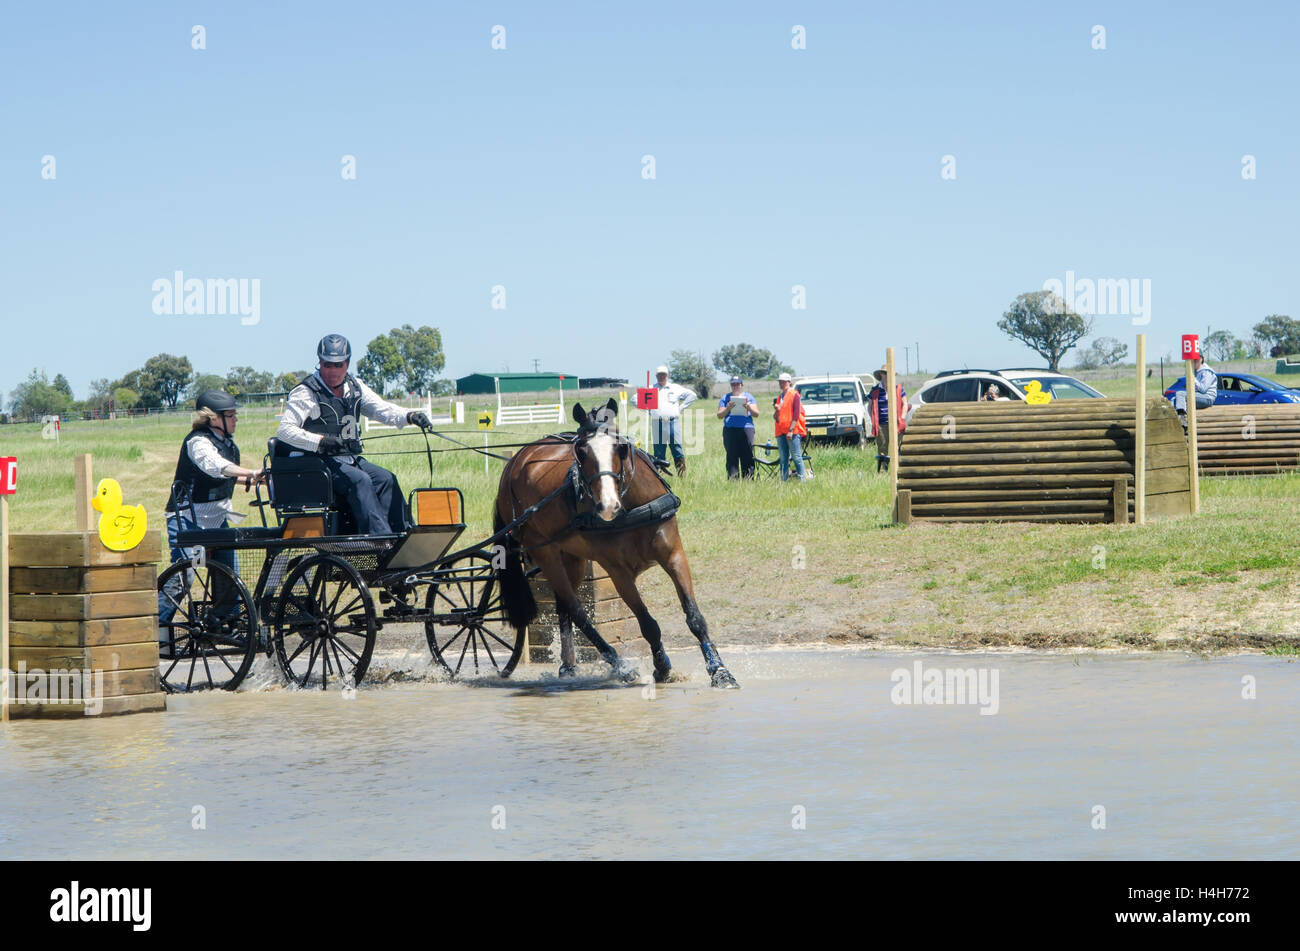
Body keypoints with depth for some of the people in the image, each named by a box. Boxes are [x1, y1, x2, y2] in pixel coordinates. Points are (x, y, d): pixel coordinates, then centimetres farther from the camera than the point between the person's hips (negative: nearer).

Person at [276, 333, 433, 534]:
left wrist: (410, 416, -16)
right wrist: (320, 441, -25)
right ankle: (380, 537, -37)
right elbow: (284, 430, -12)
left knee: (386, 479, -14)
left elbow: (381, 408, 4)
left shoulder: (355, 388, 13)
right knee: (360, 480, -28)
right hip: (321, 462, -7)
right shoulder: (307, 393, -6)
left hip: (350, 458, 7)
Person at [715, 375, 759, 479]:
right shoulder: (725, 398, 15)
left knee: (748, 457, -5)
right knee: (732, 456, -4)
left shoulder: (749, 397, 17)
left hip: (746, 428, 0)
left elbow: (756, 414, 10)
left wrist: (749, 407, -10)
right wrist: (728, 408, -9)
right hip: (730, 430, 0)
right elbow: (719, 415, 8)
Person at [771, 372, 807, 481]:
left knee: (797, 457, -10)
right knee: (783, 459, 5)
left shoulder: (794, 395, -1)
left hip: (793, 431, -7)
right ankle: (784, 480, 5)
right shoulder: (779, 398, 19)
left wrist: (791, 430, -15)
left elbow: (796, 414, -8)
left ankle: (802, 479, -9)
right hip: (781, 432, 7)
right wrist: (776, 410, -2)